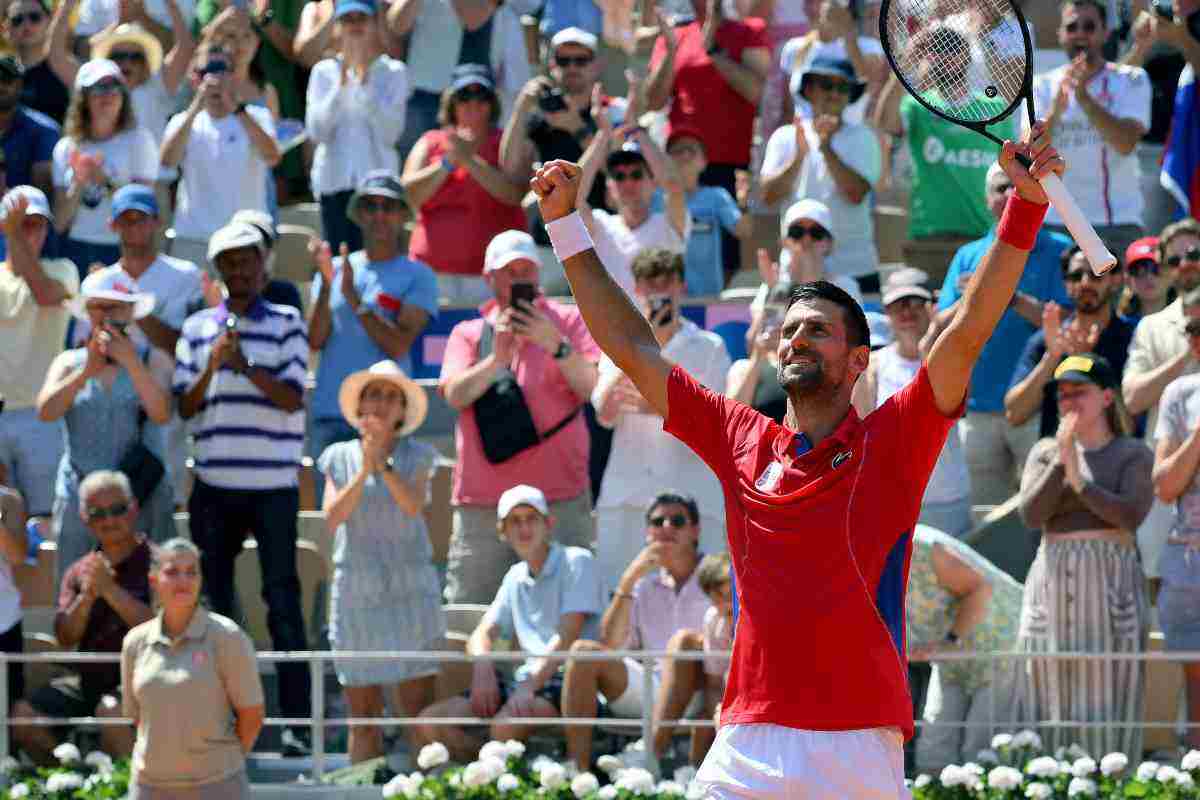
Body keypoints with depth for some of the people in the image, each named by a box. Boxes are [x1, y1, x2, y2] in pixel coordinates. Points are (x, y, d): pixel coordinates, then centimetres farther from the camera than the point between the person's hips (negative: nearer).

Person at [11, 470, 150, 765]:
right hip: (88, 679, 6)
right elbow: (65, 638, 5)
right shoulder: (79, 571, 14)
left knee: (111, 710, -37)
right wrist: (87, 597, -13)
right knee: (24, 715, -12)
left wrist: (110, 589, -17)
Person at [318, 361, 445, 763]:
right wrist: (363, 471, -14)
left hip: (410, 589, -1)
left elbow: (413, 504, -12)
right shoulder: (339, 457, 7)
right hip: (357, 591, 1)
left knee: (419, 709, -6)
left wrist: (383, 463, -20)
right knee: (363, 715, 3)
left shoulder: (416, 456, 4)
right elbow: (332, 518, -5)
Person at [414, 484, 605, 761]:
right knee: (430, 723, -9)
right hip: (527, 680, 7)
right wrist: (482, 668, -11)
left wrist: (529, 686, -24)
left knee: (505, 726, -37)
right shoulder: (515, 577, 20)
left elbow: (567, 637, -13)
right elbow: (482, 634, 14)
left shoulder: (576, 562, -2)